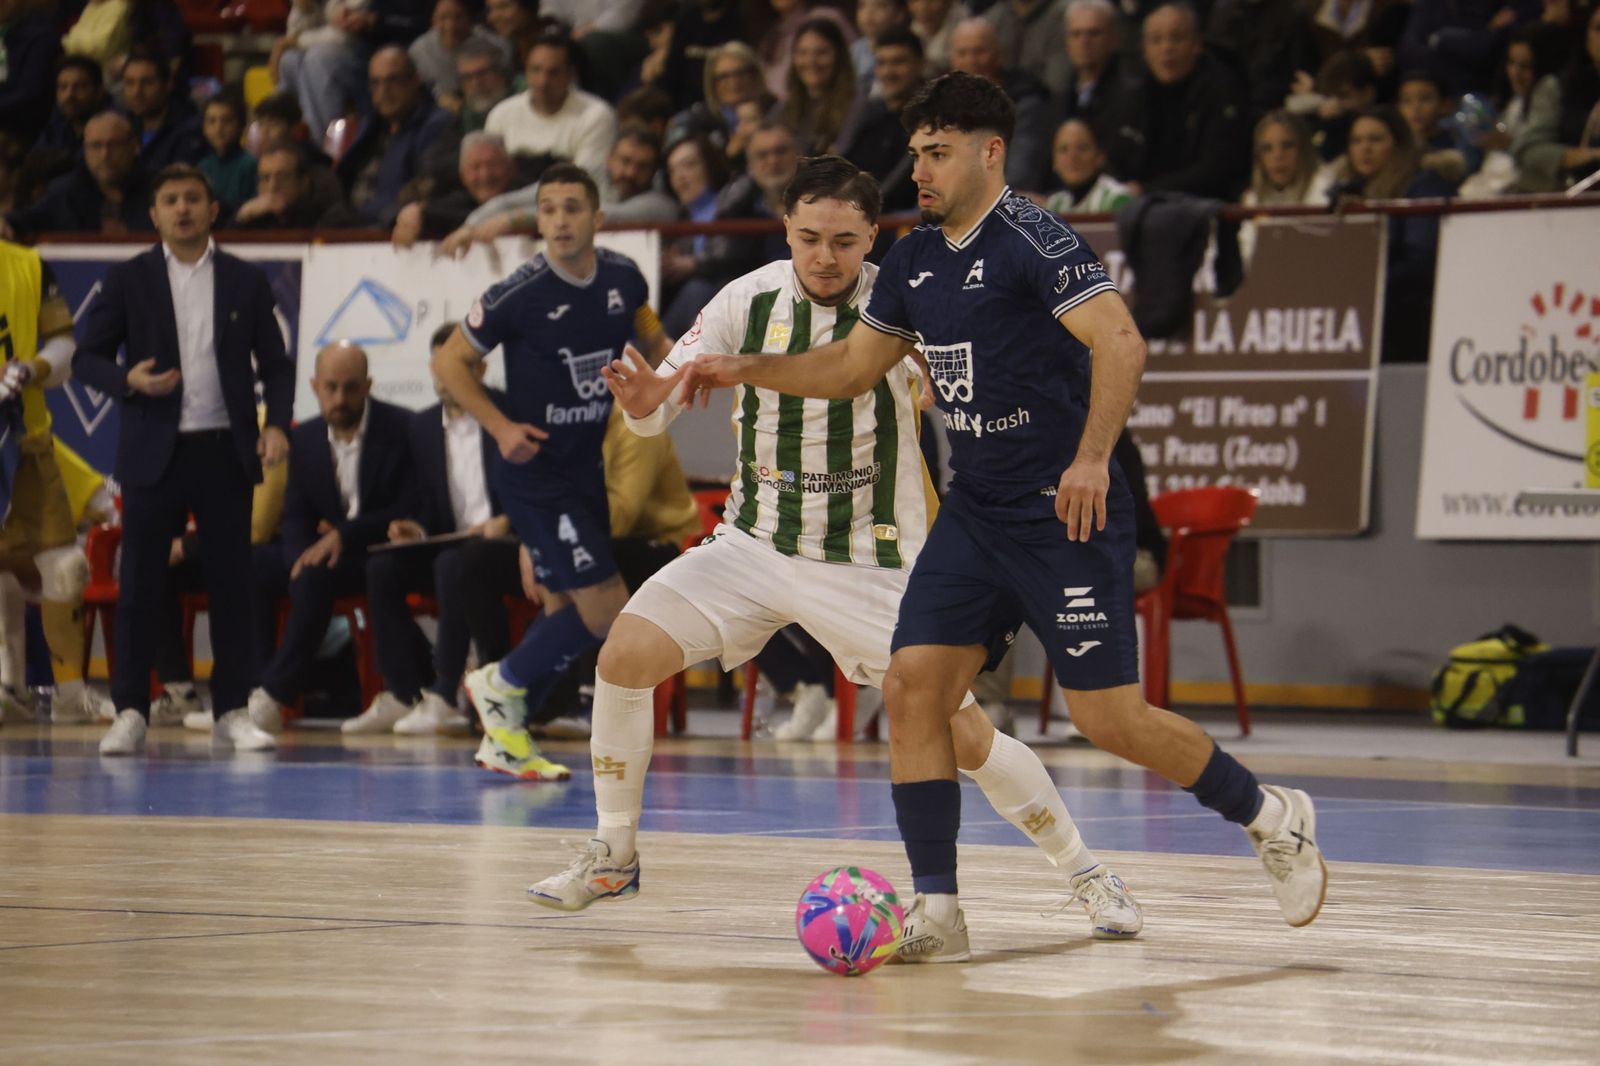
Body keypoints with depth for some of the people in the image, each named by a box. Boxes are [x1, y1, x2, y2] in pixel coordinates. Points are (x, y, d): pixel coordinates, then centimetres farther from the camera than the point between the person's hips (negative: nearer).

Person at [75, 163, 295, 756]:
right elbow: (86, 357, 5)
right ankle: (130, 713, 3)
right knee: (138, 586, -2)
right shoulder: (129, 281, 5)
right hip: (153, 455, -1)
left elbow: (275, 364, 11)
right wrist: (127, 381, -14)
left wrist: (277, 423, -4)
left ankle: (231, 712, 10)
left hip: (226, 452, 1)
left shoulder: (246, 283, 9)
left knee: (232, 584, 2)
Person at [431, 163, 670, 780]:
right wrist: (500, 426, -18)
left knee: (567, 607, 12)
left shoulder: (622, 277, -2)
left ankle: (504, 739, 25)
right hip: (535, 474, -7)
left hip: (587, 469, 7)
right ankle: (502, 684, 11)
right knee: (606, 609, -11)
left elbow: (646, 330, 21)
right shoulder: (521, 294, -19)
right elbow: (449, 361, -8)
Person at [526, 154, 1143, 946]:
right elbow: (662, 405, 0)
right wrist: (642, 402, -23)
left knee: (964, 734, -8)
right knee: (625, 655, -15)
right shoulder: (749, 300, -6)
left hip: (869, 565, -3)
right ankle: (614, 857, 4)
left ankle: (1086, 875, 13)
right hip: (754, 544, 3)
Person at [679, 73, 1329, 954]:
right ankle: (935, 911, -2)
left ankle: (1271, 818, 16)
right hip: (975, 513, 8)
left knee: (1110, 718, -7)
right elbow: (853, 365, 24)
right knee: (912, 687, -6)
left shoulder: (1033, 242, -14)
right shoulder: (913, 262, 12)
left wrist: (1092, 458, -32)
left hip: (1066, 516, -8)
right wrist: (744, 370, 17)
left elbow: (1121, 343, -23)